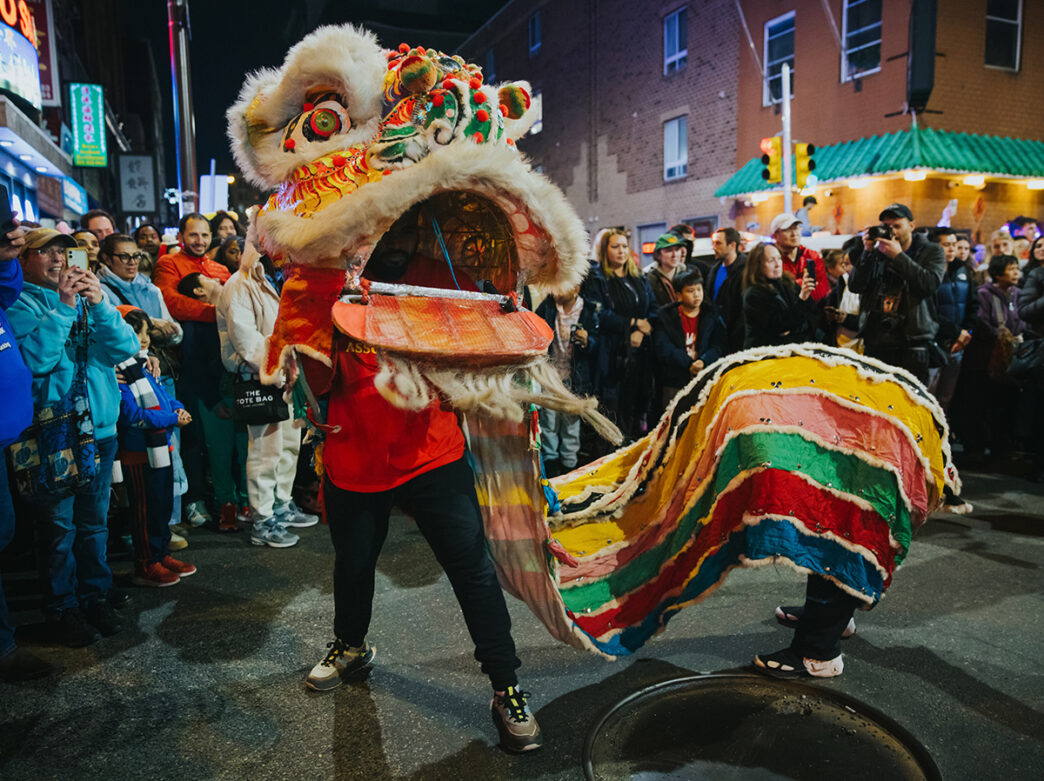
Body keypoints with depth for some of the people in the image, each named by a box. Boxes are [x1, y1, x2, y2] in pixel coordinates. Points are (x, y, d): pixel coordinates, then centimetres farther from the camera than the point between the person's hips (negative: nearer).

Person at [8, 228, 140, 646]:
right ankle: (63, 608, 17)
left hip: (100, 427, 5)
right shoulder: (21, 304, -2)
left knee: (95, 521, 14)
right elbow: (35, 358, -18)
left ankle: (96, 596, 27)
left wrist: (99, 305, -13)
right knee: (59, 525, 3)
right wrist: (63, 307, -18)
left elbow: (127, 347, 0)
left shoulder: (89, 295, 12)